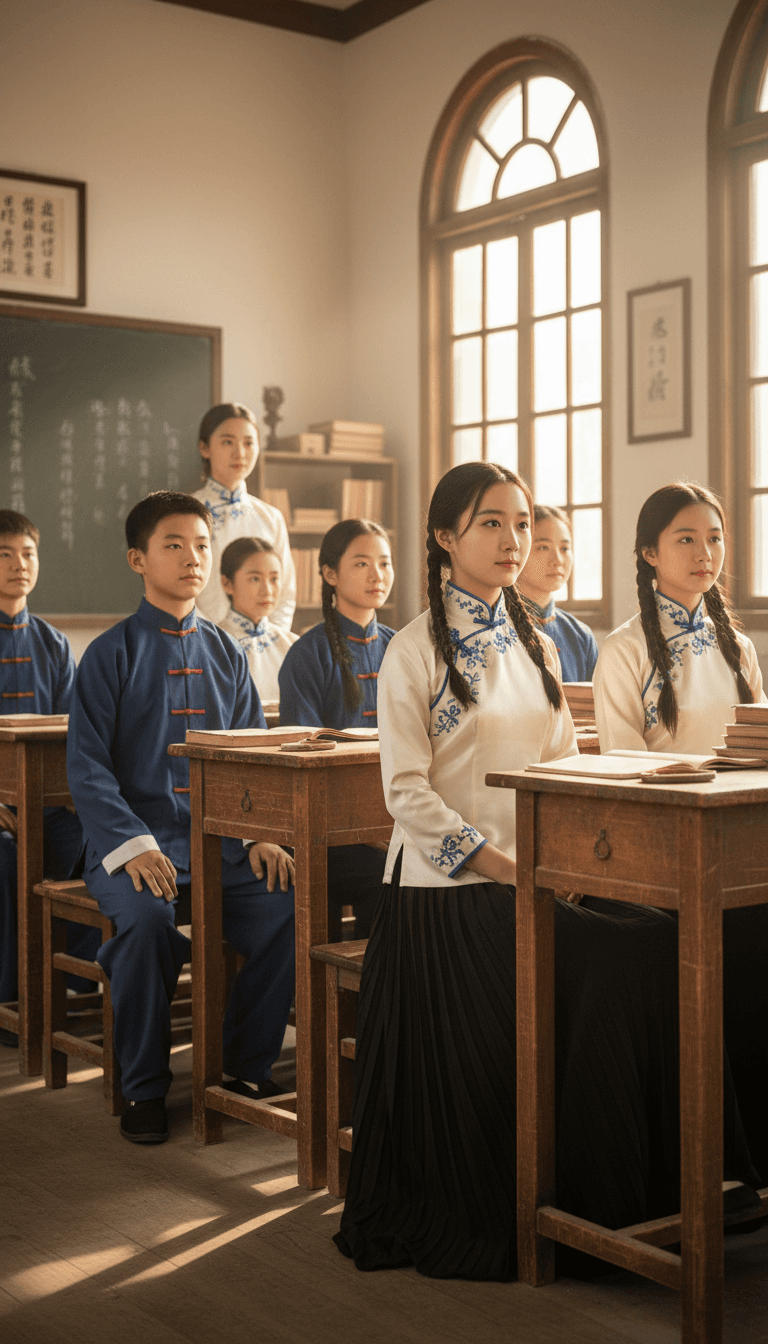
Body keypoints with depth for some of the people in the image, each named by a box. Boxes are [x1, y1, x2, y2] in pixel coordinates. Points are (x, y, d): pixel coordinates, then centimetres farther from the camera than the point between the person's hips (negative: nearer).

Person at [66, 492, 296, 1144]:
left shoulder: (228, 655, 15)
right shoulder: (111, 654, 2)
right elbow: (88, 770, -4)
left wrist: (262, 836, -3)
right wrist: (133, 846, -19)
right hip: (132, 843, -3)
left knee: (289, 903, -24)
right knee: (147, 918, -34)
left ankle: (248, 1065, -2)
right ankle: (144, 1088, -11)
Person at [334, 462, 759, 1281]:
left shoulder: (535, 646, 15)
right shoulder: (415, 651, -4)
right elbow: (406, 792, -10)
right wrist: (504, 867, -18)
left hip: (536, 884, 5)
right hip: (448, 890, -5)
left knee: (649, 956, -17)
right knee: (469, 1074, -11)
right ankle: (468, 1229, 15)